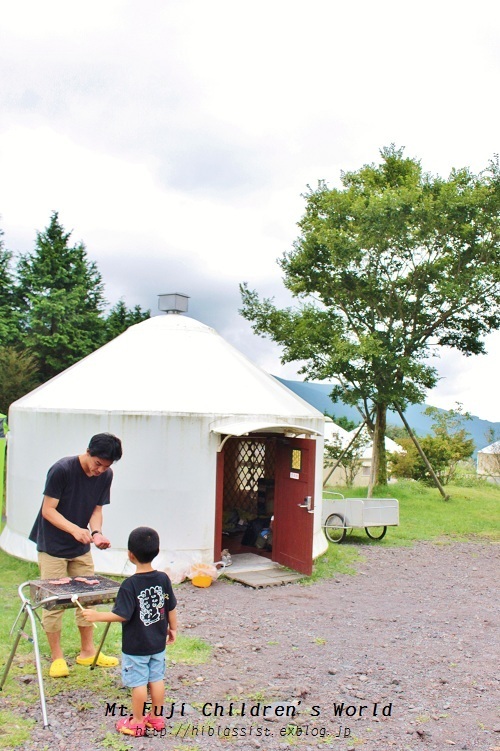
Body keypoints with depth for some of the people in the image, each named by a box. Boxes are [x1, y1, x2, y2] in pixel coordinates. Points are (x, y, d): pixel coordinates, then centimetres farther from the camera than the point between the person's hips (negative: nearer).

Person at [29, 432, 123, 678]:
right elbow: (48, 510, -20)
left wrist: (96, 532, -18)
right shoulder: (61, 470, -23)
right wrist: (74, 529, -34)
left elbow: (97, 509, 1)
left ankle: (87, 652, 24)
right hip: (52, 547, -5)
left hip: (81, 548, 5)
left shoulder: (106, 475, -6)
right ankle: (57, 657, 15)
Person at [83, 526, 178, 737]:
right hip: (158, 643, 5)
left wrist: (97, 616, -13)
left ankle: (137, 722, 20)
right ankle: (157, 717, 28)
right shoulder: (163, 579, -5)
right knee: (157, 679, 16)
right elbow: (171, 608, 3)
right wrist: (172, 627, 18)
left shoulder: (130, 585, -22)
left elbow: (122, 615, -23)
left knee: (138, 683, 7)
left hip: (135, 646, -5)